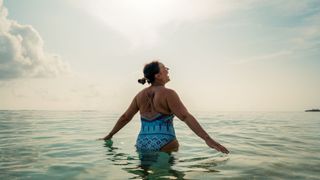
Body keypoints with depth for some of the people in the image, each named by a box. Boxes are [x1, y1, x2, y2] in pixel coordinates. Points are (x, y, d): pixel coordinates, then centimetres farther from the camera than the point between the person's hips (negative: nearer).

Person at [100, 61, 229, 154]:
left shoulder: (140, 95, 8)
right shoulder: (168, 93, -10)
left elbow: (125, 117, 14)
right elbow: (186, 117, -21)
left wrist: (109, 136, 26)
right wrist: (208, 139, -25)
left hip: (142, 144, 6)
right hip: (165, 145, -5)